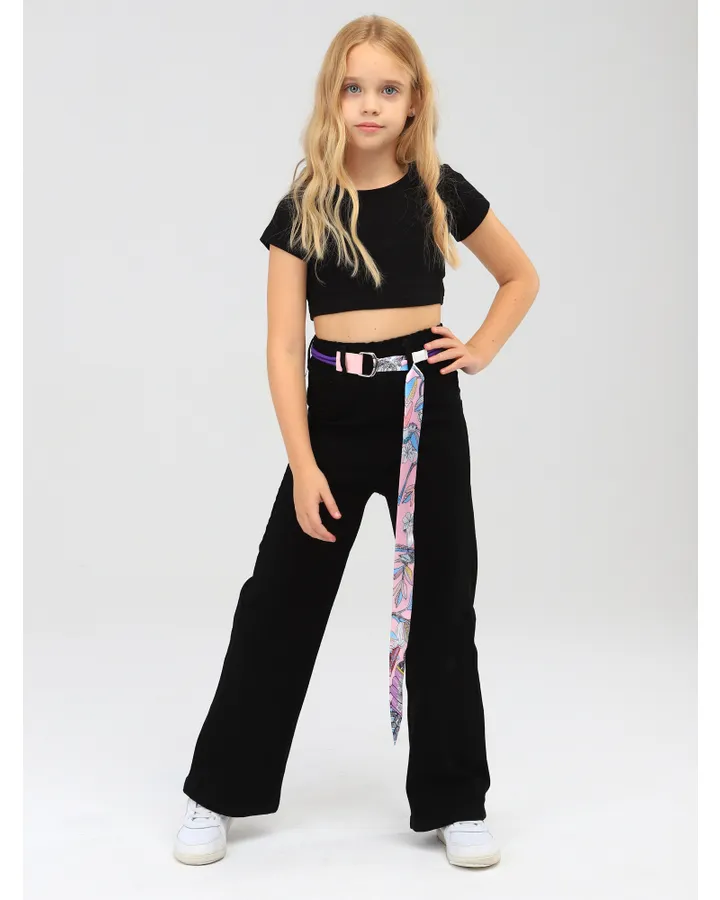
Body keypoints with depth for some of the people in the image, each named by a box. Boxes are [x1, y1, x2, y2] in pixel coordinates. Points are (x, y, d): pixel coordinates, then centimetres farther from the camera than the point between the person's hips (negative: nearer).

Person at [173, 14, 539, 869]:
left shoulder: (441, 193, 1)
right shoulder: (303, 207, -2)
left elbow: (521, 275, 16)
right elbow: (283, 344, -6)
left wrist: (481, 350, 1)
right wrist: (302, 463, -13)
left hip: (424, 410, 1)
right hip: (333, 413, 0)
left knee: (439, 607, 7)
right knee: (278, 603, 3)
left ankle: (454, 803, 21)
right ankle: (218, 793, 18)